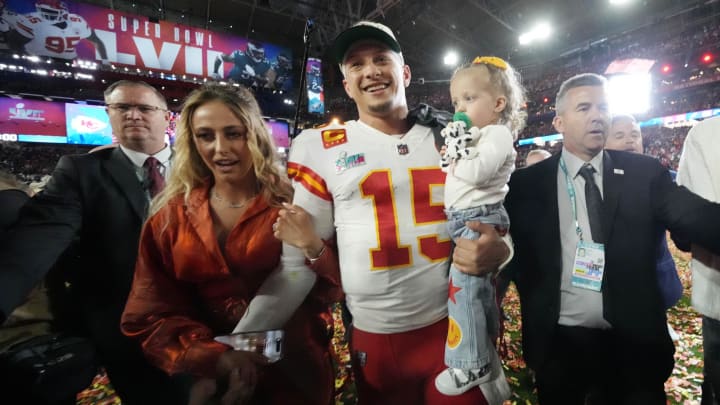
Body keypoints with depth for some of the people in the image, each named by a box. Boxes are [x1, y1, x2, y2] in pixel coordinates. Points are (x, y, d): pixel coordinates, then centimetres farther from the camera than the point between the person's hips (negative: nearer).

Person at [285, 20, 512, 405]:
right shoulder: (320, 147, -2)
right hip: (374, 338, 0)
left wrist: (497, 251, -11)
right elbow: (306, 249, 4)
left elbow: (491, 224, 8)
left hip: (459, 327, 1)